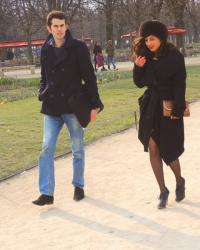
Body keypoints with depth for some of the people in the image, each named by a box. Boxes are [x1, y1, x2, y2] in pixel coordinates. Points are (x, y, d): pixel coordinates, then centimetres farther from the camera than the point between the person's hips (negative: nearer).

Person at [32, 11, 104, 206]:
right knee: (46, 149, -4)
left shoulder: (78, 47, -5)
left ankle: (78, 186, 24)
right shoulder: (45, 50, 7)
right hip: (51, 108, 3)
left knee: (77, 149, 8)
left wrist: (94, 104, -9)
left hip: (73, 105, -3)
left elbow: (89, 77, -5)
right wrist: (43, 95, 0)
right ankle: (46, 193, -1)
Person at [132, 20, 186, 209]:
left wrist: (177, 110, -16)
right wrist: (138, 67, -11)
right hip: (150, 107, 4)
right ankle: (163, 191, 10)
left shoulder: (175, 57, -9)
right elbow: (140, 83, 8)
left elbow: (180, 85, -11)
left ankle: (180, 182, 30)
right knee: (152, 149, -1)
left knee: (167, 150, 1)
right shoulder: (146, 57, 5)